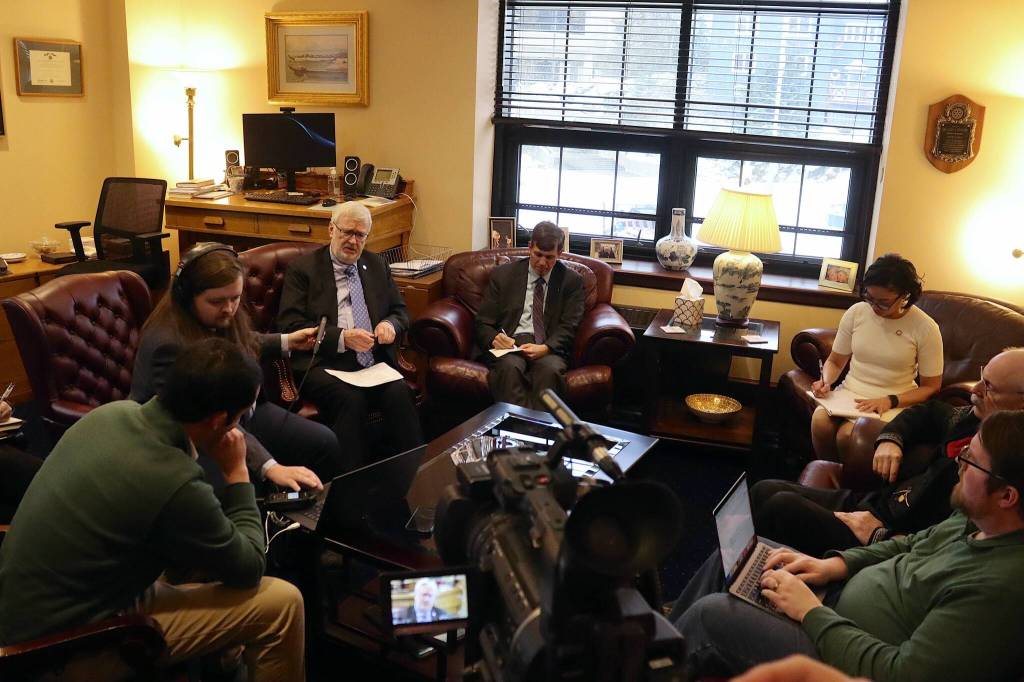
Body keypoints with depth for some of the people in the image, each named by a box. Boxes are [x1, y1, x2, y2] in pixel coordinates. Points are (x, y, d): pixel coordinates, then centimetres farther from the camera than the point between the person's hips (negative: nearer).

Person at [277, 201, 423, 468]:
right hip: (324, 363, -3)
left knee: (400, 393, -28)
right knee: (350, 399, -34)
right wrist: (342, 338, -15)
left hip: (375, 360, 3)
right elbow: (290, 325, -3)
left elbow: (401, 312, 23)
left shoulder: (376, 265, 20)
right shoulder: (302, 268, 7)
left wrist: (390, 324, -2)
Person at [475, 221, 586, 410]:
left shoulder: (571, 281, 12)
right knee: (509, 366, -35)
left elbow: (568, 328, 4)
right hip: (510, 344, 0)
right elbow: (483, 323, 11)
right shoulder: (503, 274, 13)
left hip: (549, 347, 0)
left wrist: (545, 348, -18)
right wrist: (494, 339, -14)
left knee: (550, 369, -36)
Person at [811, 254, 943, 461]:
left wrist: (891, 401, -17)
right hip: (849, 395, 3)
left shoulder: (925, 328, -7)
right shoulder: (856, 312, 1)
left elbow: (931, 387, -1)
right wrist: (826, 382, -9)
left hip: (894, 404, -3)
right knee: (820, 420, -30)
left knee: (847, 435, -32)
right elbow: (835, 361, 13)